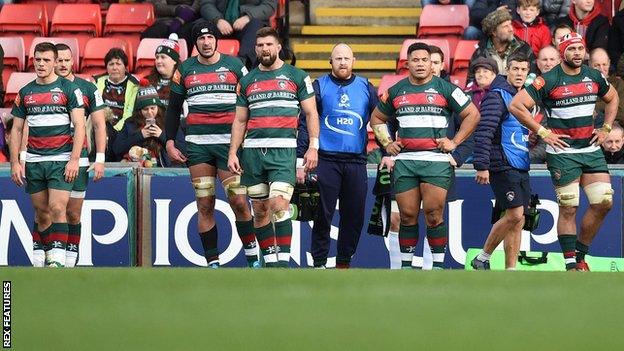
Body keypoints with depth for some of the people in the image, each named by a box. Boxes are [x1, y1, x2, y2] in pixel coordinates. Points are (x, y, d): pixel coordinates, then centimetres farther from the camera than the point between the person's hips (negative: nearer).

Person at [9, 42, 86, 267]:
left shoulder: (69, 89, 0)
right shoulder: (25, 93, 11)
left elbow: (79, 126, -4)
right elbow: (16, 129, 14)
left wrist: (74, 160, -14)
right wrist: (14, 163, 5)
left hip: (61, 159, -4)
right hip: (34, 162, 4)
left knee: (57, 209, -15)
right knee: (41, 212, 6)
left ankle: (57, 259, -17)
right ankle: (39, 259, 13)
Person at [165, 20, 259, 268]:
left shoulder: (234, 66, 5)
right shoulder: (185, 69, 10)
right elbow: (174, 108, 16)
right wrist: (170, 142, 7)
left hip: (229, 142, -2)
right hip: (197, 144, 2)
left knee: (239, 201, -9)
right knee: (204, 205, 0)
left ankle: (253, 259, 0)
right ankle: (212, 263, 4)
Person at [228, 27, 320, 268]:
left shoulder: (296, 76, 6)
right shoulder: (247, 81, 15)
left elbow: (311, 113, 5)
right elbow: (240, 121, 17)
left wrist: (313, 147, -4)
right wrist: (233, 153, 8)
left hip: (283, 150, -4)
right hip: (253, 151, 4)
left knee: (279, 205, -18)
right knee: (260, 210, 4)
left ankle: (284, 259, -16)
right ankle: (270, 259, 11)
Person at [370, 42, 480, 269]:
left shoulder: (445, 89, 4)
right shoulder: (396, 91, 14)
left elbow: (472, 115, 7)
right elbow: (377, 118, 27)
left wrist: (454, 142, 1)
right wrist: (387, 143, 13)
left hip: (436, 159, -3)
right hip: (404, 160, 3)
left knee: (434, 214, -9)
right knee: (407, 215, 3)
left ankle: (438, 265, -3)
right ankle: (405, 265, 10)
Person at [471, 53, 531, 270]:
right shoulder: (497, 96, -10)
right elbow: (483, 131, -17)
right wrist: (481, 165, -22)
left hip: (521, 168, 8)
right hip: (503, 166, -8)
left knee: (517, 220, 6)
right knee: (514, 214, -14)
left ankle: (510, 271, 8)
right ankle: (482, 258, -1)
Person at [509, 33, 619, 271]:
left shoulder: (594, 77, 7)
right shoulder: (548, 81, -9)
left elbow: (612, 98, 27)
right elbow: (516, 105, -11)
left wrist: (605, 129, 14)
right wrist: (543, 132, -11)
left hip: (591, 150, 5)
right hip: (563, 152, -5)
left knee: (604, 202, -3)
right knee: (568, 208, -6)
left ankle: (580, 253, 13)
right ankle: (571, 263, 1)